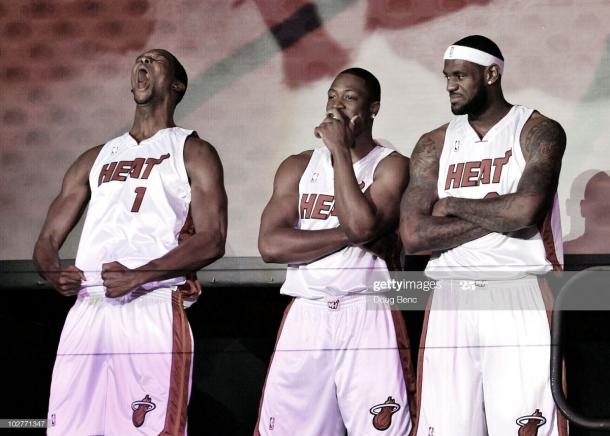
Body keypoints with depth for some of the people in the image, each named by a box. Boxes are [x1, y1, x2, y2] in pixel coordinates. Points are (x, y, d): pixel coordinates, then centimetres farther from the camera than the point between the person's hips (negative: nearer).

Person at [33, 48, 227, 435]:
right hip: (87, 311, 5)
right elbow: (48, 239, 22)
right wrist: (54, 273, -3)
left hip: (153, 310, -5)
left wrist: (140, 275, -16)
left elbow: (212, 240, -4)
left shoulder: (193, 153, 10)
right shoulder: (96, 159, 25)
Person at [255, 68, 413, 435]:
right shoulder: (298, 167, 12)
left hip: (368, 317, -3)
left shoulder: (391, 166, 2)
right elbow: (270, 245, -3)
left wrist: (340, 150, -9)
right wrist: (349, 235, -10)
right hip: (306, 316, 3)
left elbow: (363, 224, -17)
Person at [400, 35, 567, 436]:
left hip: (521, 300, -4)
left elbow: (525, 211, -18)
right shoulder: (434, 145, 11)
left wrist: (452, 205, -4)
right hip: (451, 302, 4)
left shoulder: (538, 132, 0)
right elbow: (413, 235, -1)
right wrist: (495, 215, -8)